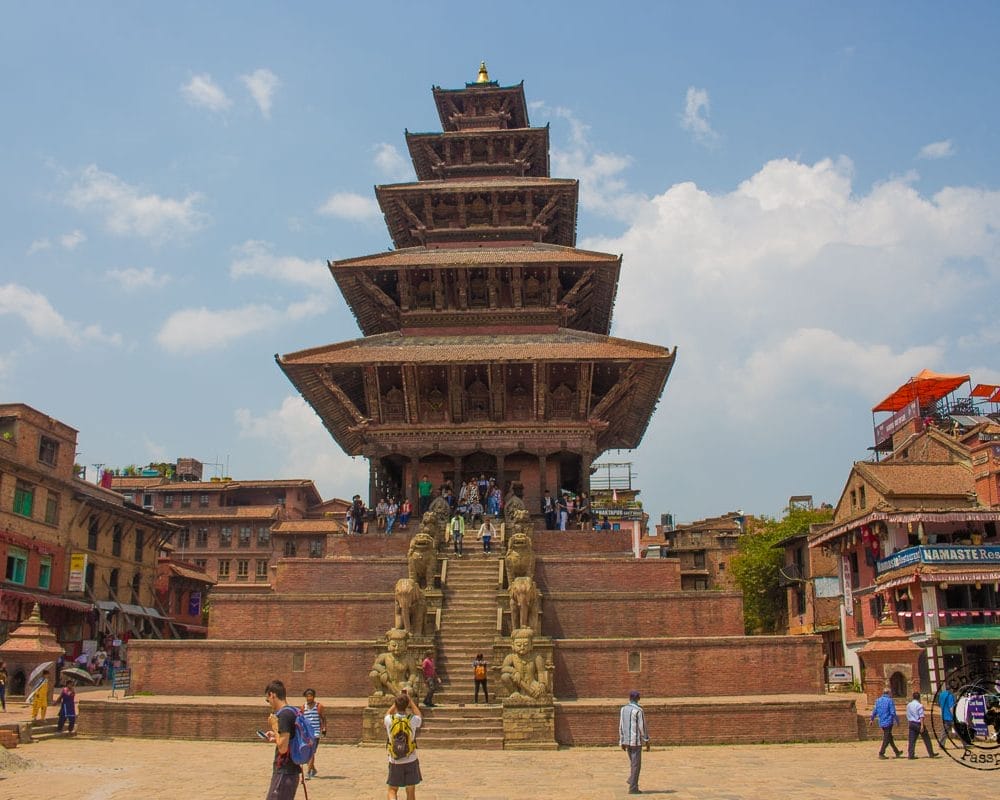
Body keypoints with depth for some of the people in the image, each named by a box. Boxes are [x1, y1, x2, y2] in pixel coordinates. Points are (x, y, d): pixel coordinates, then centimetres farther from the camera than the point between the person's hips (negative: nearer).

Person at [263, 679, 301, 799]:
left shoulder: (284, 714, -18)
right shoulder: (294, 712, 11)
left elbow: (283, 748, -21)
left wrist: (274, 726, -11)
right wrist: (275, 737, 14)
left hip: (284, 773, -9)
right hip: (292, 770, 9)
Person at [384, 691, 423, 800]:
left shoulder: (389, 720, -10)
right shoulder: (413, 719, -12)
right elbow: (419, 716, 14)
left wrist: (396, 702, 19)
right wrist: (411, 701, 19)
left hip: (395, 762, 0)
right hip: (411, 761, 0)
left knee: (392, 790, 12)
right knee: (410, 791, 13)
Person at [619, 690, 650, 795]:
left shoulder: (623, 709, 6)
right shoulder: (638, 710, -13)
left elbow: (621, 726, 9)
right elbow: (642, 727, -14)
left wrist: (622, 742, 16)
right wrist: (647, 741, -7)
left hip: (626, 741, 6)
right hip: (636, 741, -6)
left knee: (633, 763, 21)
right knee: (636, 765, 1)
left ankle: (632, 781, 9)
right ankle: (632, 788, 1)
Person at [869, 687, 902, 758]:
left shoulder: (878, 700, 8)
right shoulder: (890, 700, -11)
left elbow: (874, 711, 12)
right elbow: (893, 712, -14)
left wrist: (872, 719, 23)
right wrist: (897, 720, -5)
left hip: (881, 723, 7)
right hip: (888, 722, -7)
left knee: (890, 737, 18)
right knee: (886, 739, -1)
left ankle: (897, 752, 31)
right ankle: (881, 753, -4)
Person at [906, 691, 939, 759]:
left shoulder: (908, 705, 9)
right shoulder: (919, 705, -11)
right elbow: (921, 716, -16)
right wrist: (922, 725, -17)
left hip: (911, 723, 6)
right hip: (918, 723, -6)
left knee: (911, 740, 3)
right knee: (926, 739, 8)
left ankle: (910, 755, -1)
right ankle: (931, 754, 14)